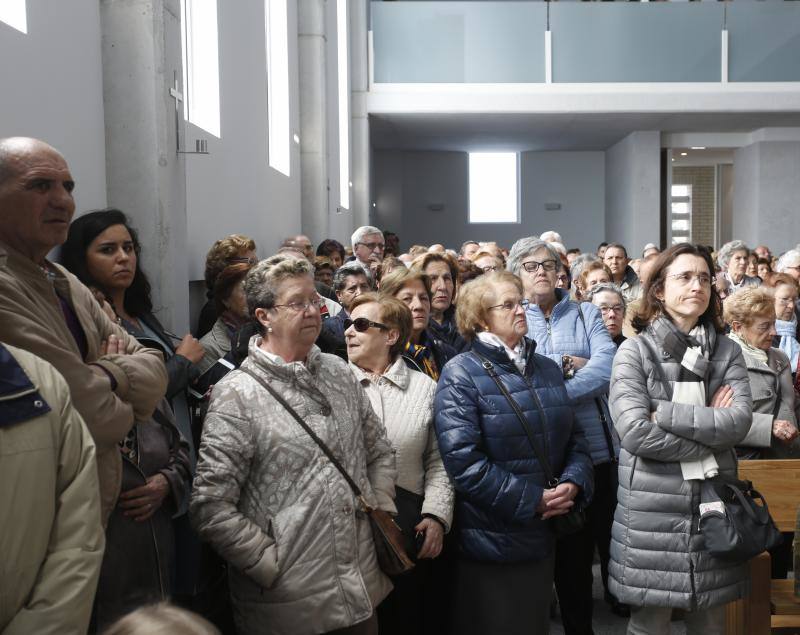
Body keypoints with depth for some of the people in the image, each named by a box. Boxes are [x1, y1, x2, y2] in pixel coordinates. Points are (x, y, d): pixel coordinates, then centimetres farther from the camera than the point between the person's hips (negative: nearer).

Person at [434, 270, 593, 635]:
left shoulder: (548, 369, 10)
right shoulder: (462, 374, -12)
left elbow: (573, 436, 12)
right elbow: (463, 460, -21)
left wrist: (573, 482, -9)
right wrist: (532, 500, -19)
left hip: (542, 535, 6)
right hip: (489, 540, -6)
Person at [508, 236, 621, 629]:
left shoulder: (586, 313, 6)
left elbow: (607, 366, -9)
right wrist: (565, 364, -13)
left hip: (599, 446, 1)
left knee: (613, 534, 11)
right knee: (569, 545, 12)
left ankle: (623, 604, 34)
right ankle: (576, 623, 29)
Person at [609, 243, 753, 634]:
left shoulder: (727, 352, 5)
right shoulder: (634, 352, -6)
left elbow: (740, 422, -10)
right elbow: (635, 432, -17)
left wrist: (666, 414, -15)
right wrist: (710, 431, -10)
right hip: (652, 510, -3)